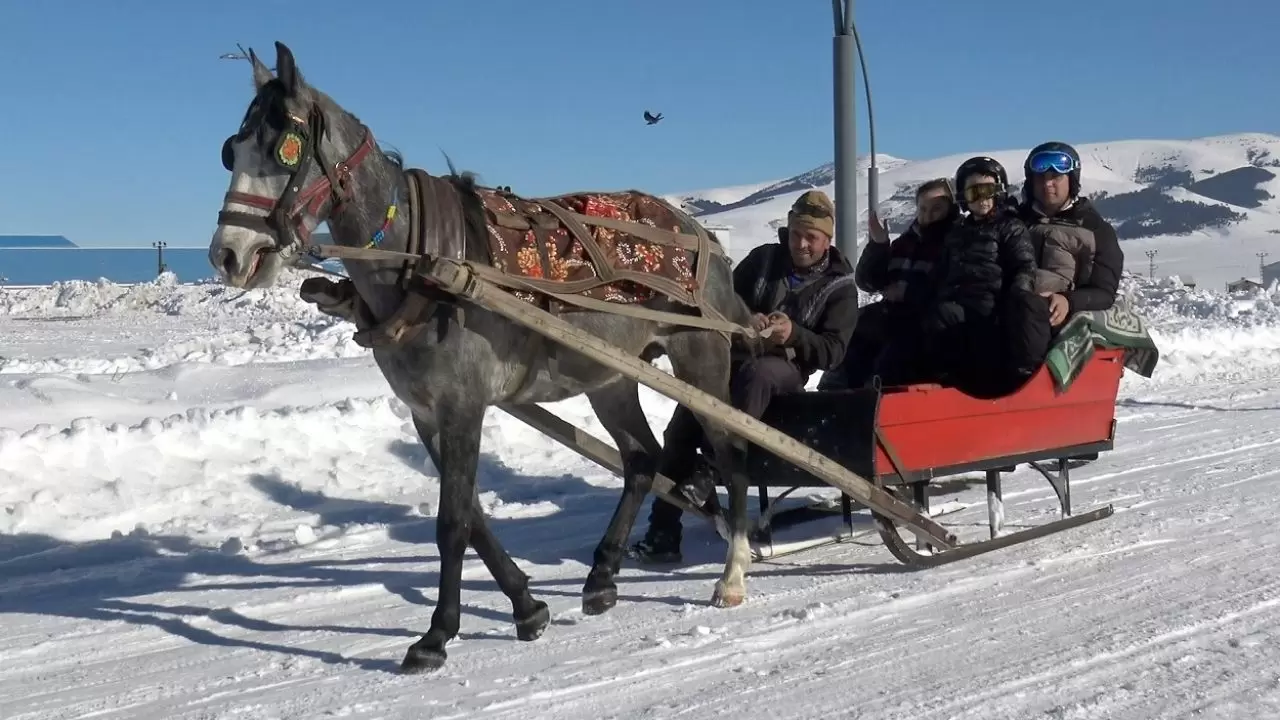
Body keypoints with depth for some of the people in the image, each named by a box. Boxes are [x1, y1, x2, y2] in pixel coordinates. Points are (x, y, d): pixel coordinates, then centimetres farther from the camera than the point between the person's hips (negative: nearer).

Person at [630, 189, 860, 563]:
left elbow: (832, 351, -5)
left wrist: (794, 335, -24)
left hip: (786, 369, -3)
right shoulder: (763, 259, 12)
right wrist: (744, 320, -11)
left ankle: (711, 467, -40)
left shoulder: (840, 287, 3)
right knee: (681, 427, -18)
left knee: (755, 372, -41)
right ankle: (663, 532, -17)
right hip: (734, 354, 3)